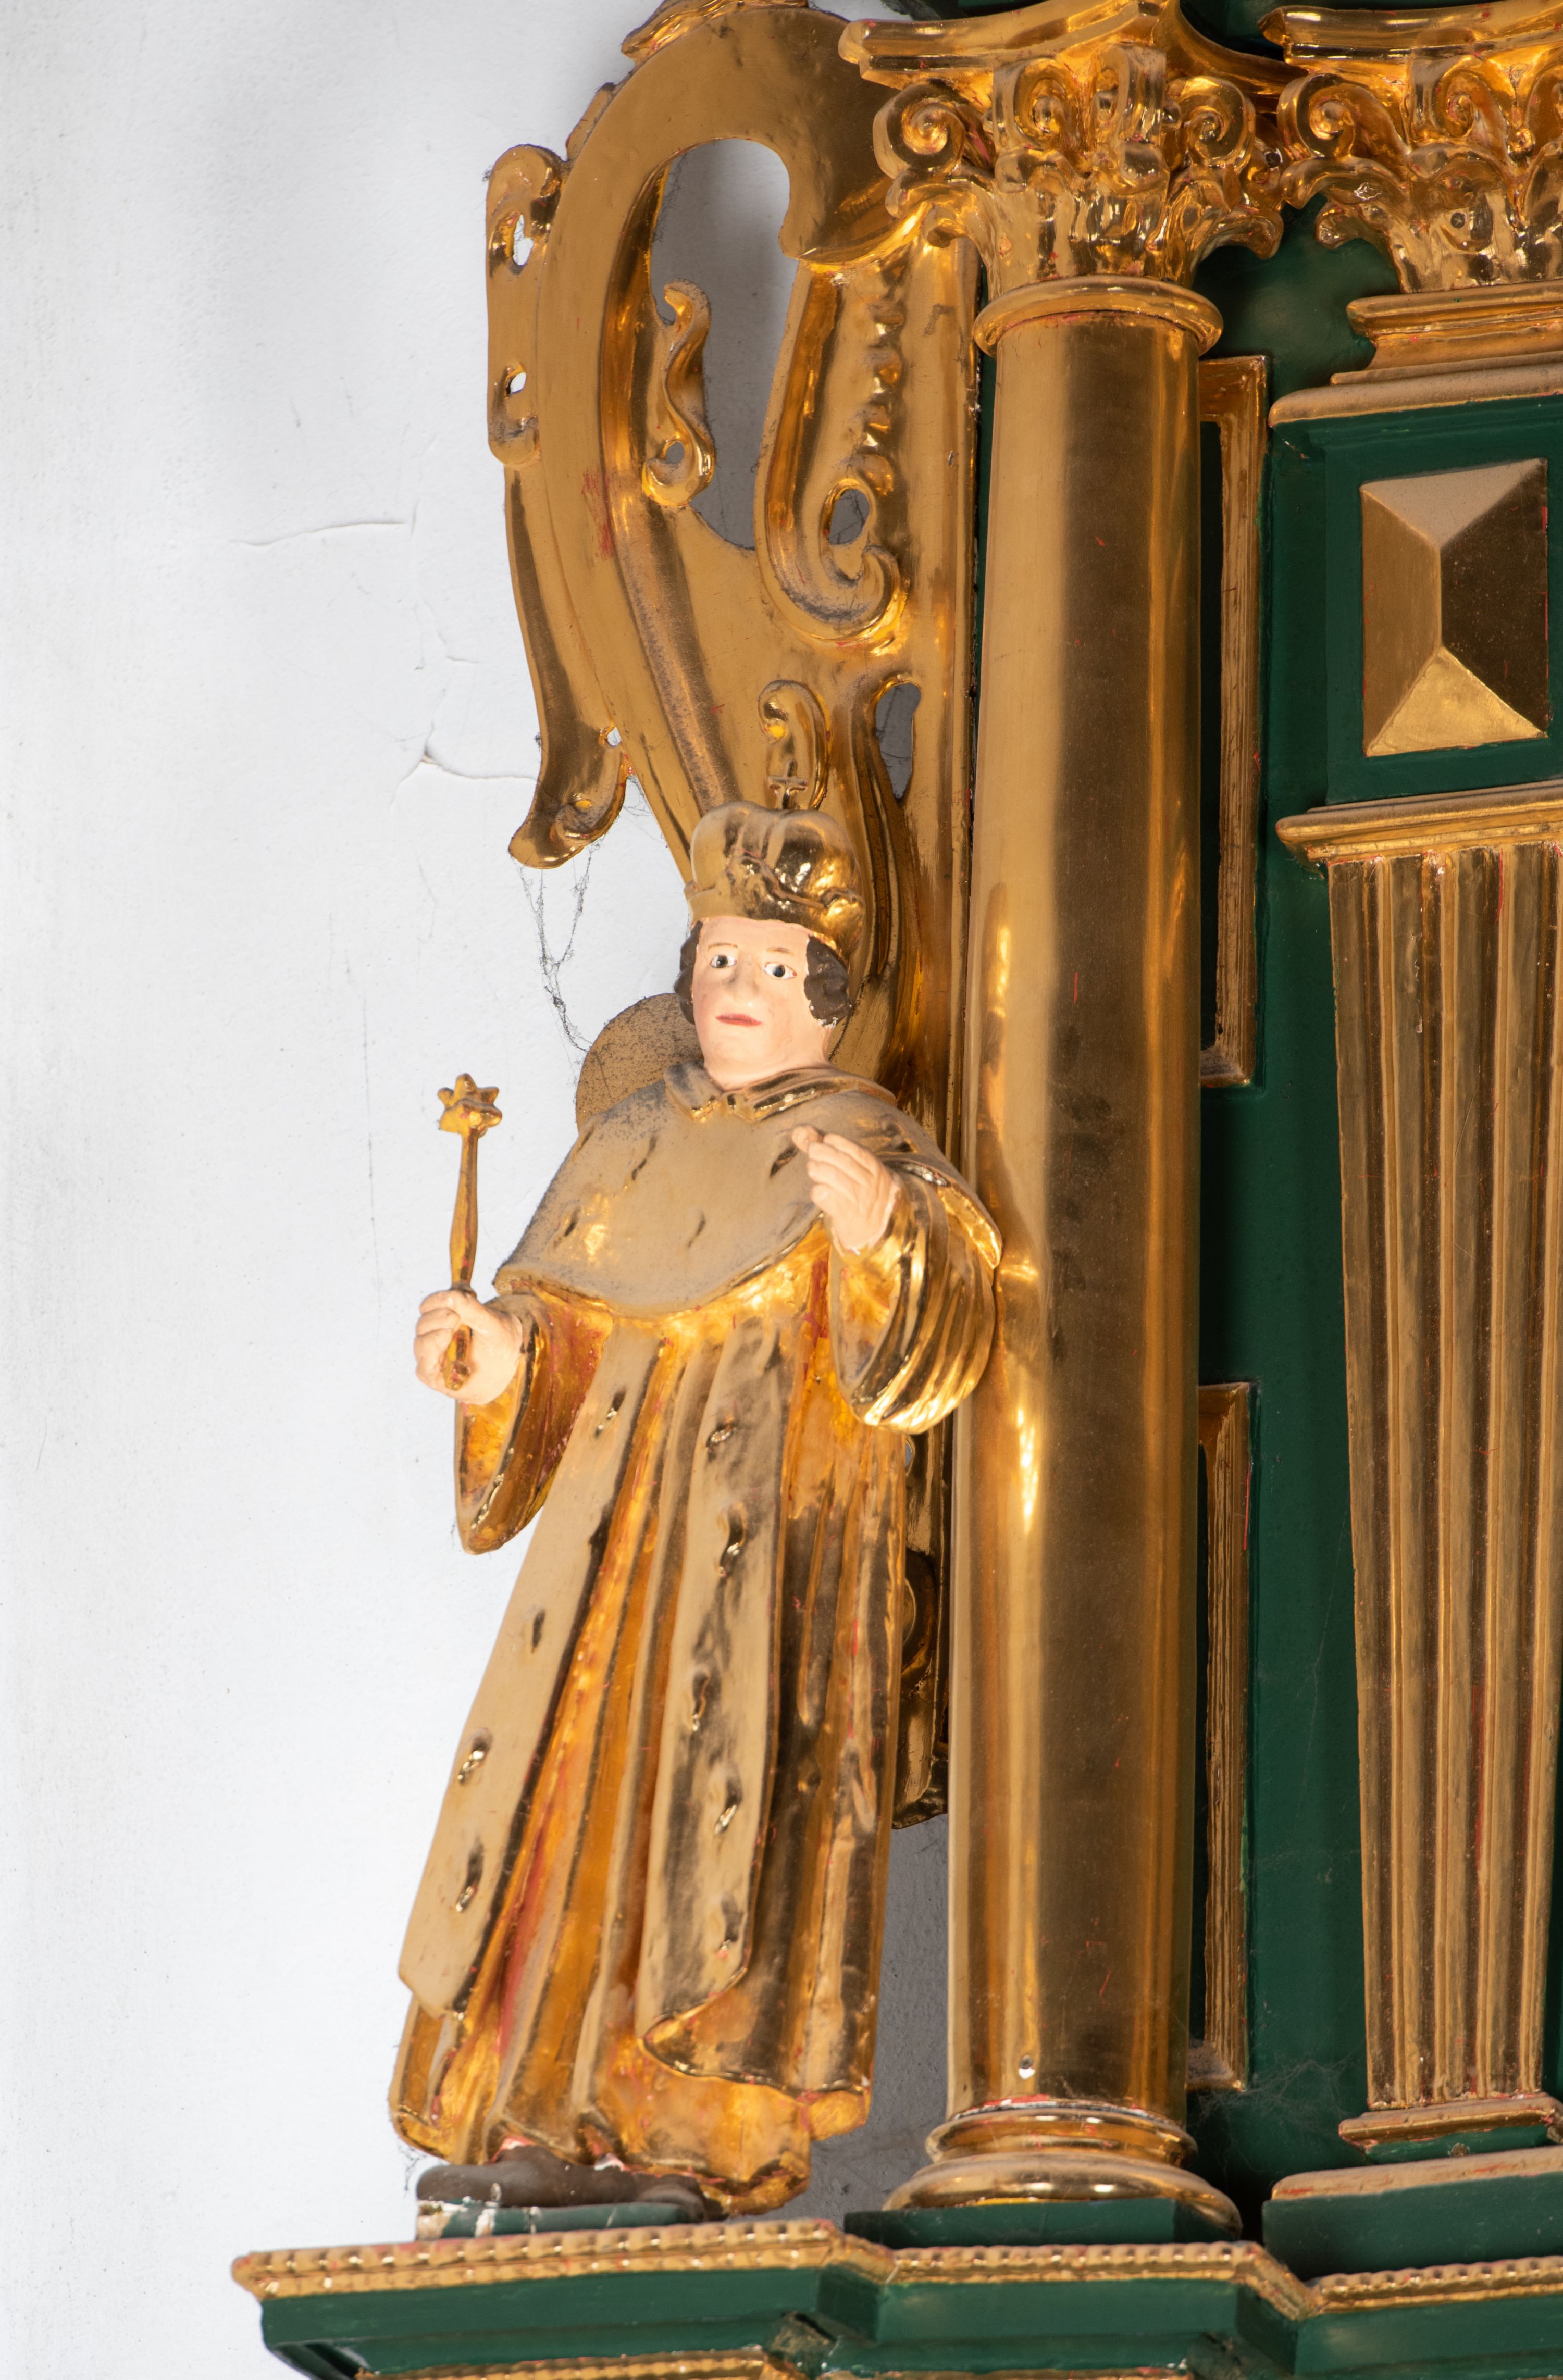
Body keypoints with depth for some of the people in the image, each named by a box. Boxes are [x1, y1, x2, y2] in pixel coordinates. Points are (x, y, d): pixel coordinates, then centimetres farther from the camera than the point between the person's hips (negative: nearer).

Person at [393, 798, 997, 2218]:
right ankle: (540, 2109, 7)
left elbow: (941, 1317, -16)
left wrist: (881, 1234, -36)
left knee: (727, 1790, -10)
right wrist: (498, 1348, -5)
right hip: (622, 1528, 6)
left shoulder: (860, 1144, -1)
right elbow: (557, 1329, 17)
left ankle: (712, 2137, -7)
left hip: (778, 1528, -6)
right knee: (576, 1781, 3)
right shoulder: (633, 1148, 17)